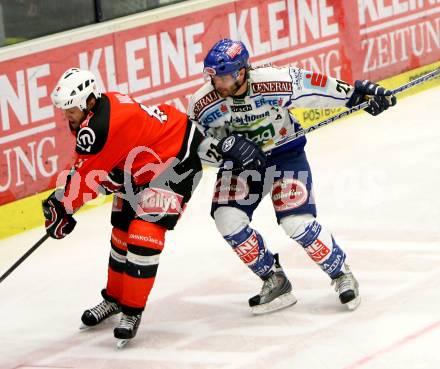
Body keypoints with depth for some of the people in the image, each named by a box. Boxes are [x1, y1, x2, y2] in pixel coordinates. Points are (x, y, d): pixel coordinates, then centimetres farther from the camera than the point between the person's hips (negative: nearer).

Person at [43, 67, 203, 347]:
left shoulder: (105, 124, -34)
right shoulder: (90, 116, -4)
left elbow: (89, 174, -28)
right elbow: (88, 166, 9)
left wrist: (63, 207, -18)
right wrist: (62, 197, 0)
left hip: (176, 159, -11)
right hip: (139, 169, 11)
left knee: (145, 232, -19)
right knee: (122, 231, 15)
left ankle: (132, 312, -12)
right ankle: (115, 298, 34)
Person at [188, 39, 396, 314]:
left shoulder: (276, 82, -28)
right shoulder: (203, 104, -20)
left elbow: (316, 87, -15)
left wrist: (358, 93, -9)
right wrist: (226, 145, -30)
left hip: (286, 154, -3)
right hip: (240, 161, 3)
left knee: (297, 222, -18)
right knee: (228, 219, -16)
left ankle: (341, 274, 8)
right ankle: (275, 282, 2)